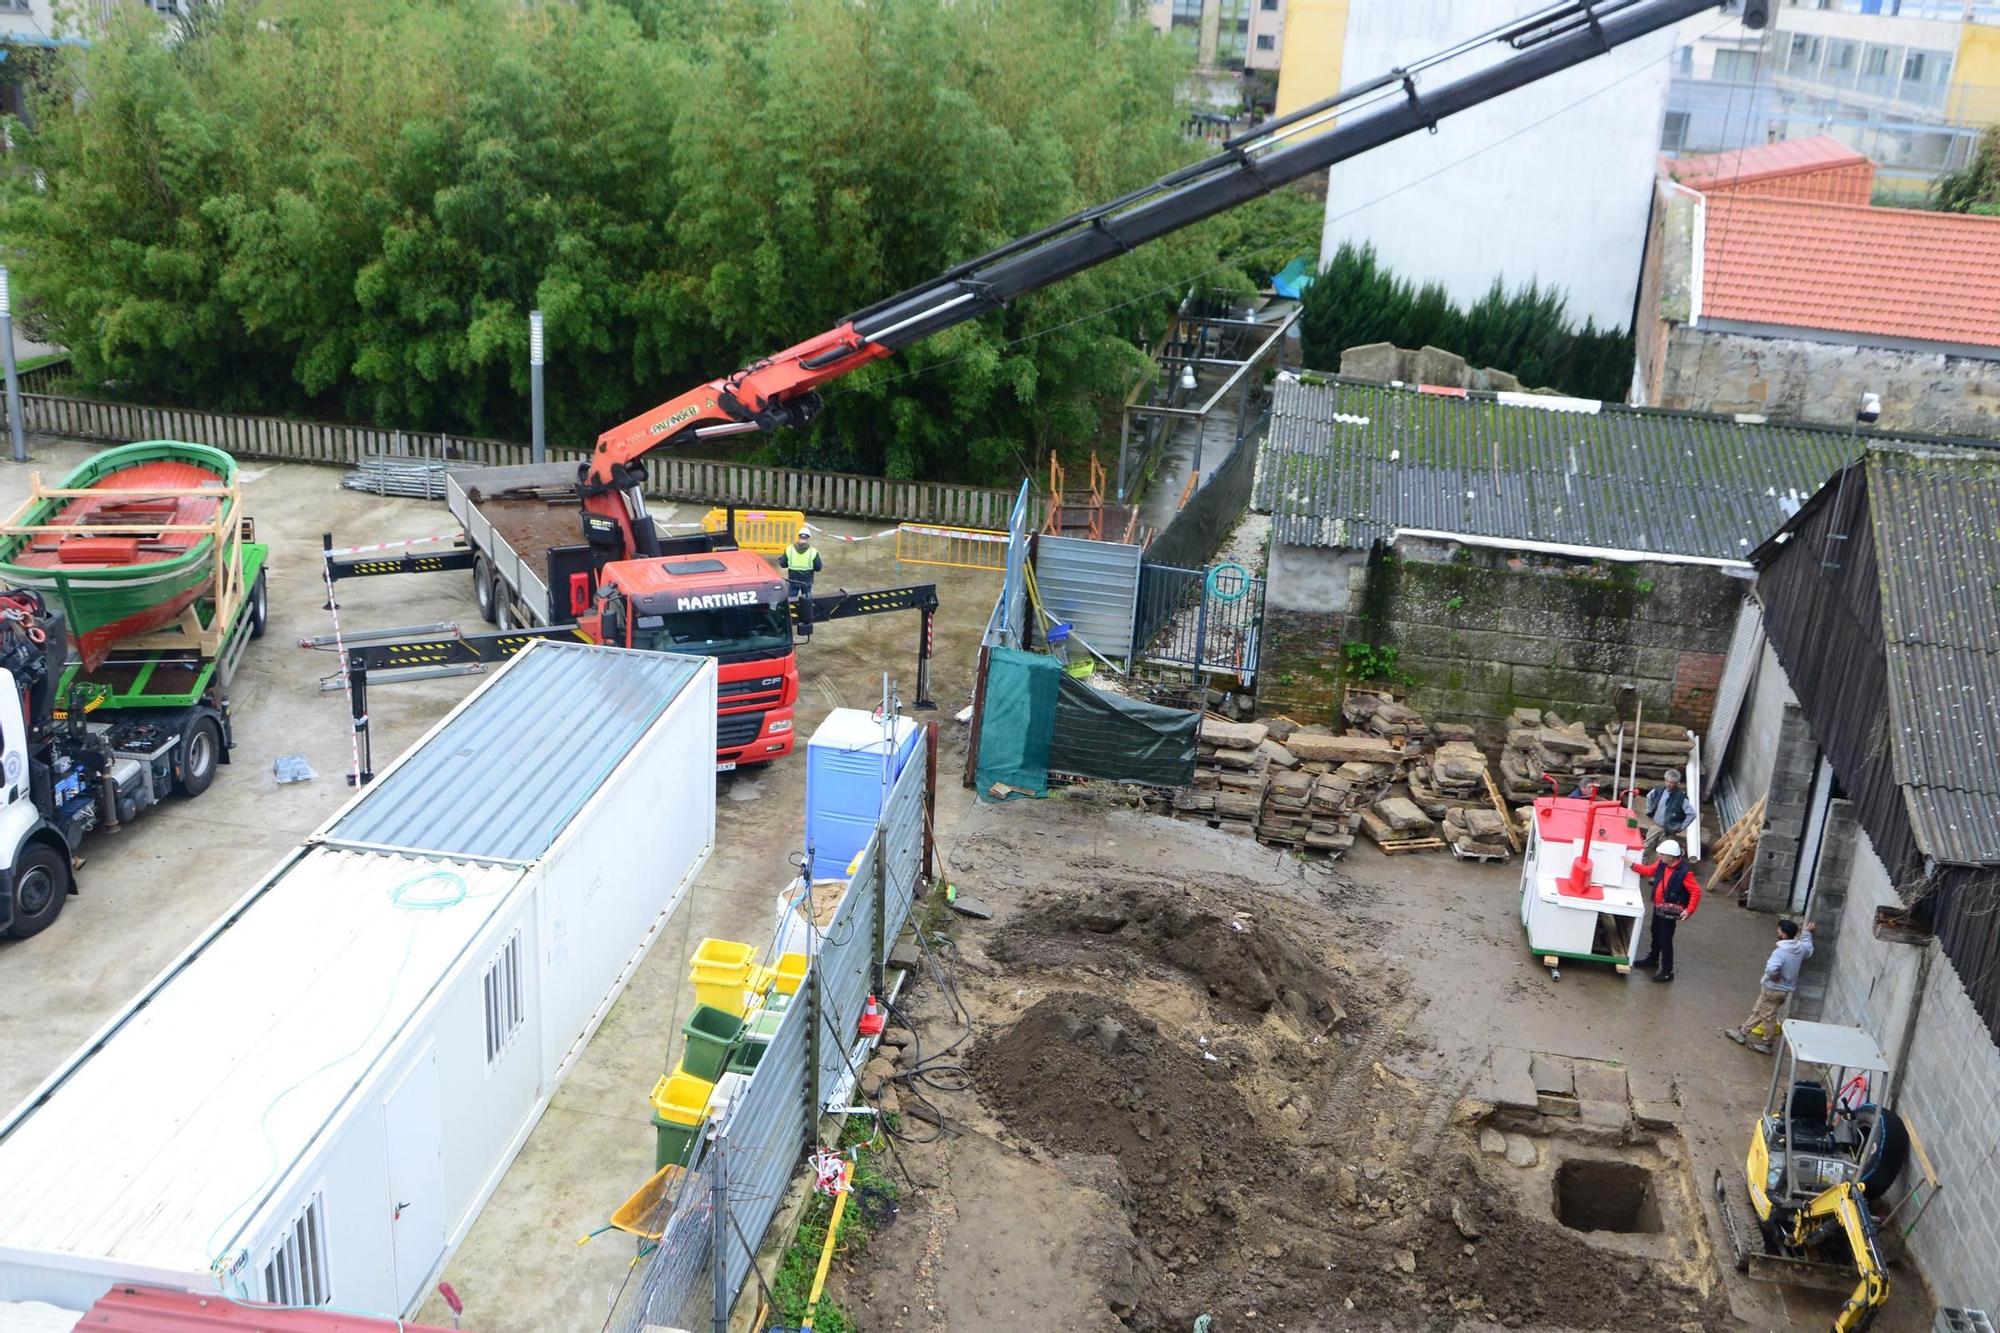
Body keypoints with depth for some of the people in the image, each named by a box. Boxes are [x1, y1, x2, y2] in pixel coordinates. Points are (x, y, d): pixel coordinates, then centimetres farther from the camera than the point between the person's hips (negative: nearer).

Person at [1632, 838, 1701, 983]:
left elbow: (1696, 892, -22)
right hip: (1658, 907, 8)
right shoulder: (1662, 864, -6)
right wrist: (1633, 866, 6)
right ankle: (1653, 958, 46)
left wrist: (1689, 910, -25)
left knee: (1665, 940, -3)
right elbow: (1649, 870, 14)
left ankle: (1667, 971, 7)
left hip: (1670, 911, -8)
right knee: (1655, 933, 25)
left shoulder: (1685, 872, -26)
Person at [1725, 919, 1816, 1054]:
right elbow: (1809, 949, 21)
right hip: (1786, 988, 8)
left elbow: (1772, 968, -45)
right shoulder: (1800, 947, -5)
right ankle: (1742, 1032, 29)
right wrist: (1807, 932, 30)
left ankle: (1766, 1044, 23)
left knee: (1768, 1017, 9)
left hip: (1773, 989, -8)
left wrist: (1774, 976, -23)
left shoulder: (1780, 951, -30)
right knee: (1757, 1011, 19)